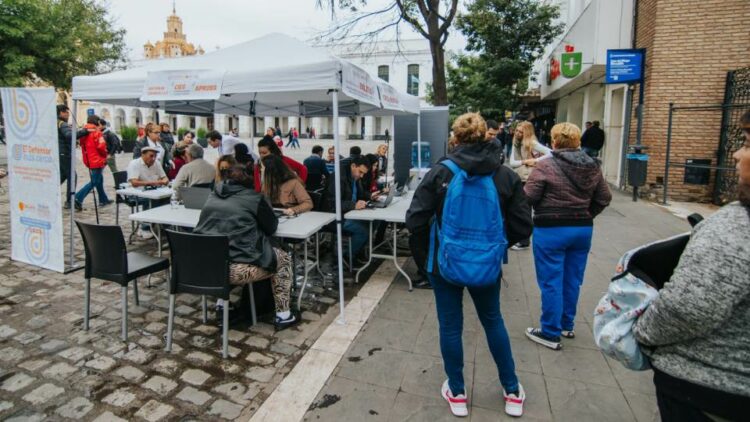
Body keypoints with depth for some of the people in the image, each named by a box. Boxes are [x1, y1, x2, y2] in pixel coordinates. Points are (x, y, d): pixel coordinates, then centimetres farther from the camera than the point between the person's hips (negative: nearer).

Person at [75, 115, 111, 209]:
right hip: (97, 161, -8)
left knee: (99, 180, 19)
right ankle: (78, 198, -13)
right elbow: (101, 146, -18)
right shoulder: (96, 132, -14)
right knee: (94, 182, -3)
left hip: (89, 161, 8)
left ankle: (103, 200, 27)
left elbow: (82, 145, 13)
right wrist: (105, 155, -1)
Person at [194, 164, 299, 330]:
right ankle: (283, 315, 18)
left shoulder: (213, 196, 15)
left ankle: (222, 302, 30)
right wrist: (256, 220, 30)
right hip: (235, 269, -6)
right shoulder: (253, 198, -1)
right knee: (283, 258, 16)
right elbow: (271, 227, 9)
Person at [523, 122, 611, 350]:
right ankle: (567, 325, 31)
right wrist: (586, 215, 15)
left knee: (551, 282, 3)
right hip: (583, 229, 6)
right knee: (572, 280, 16)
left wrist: (542, 211, 5)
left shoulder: (546, 165, -14)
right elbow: (604, 198, 8)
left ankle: (551, 333, 12)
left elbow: (528, 196, -14)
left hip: (551, 230, -6)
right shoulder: (592, 166, 4)